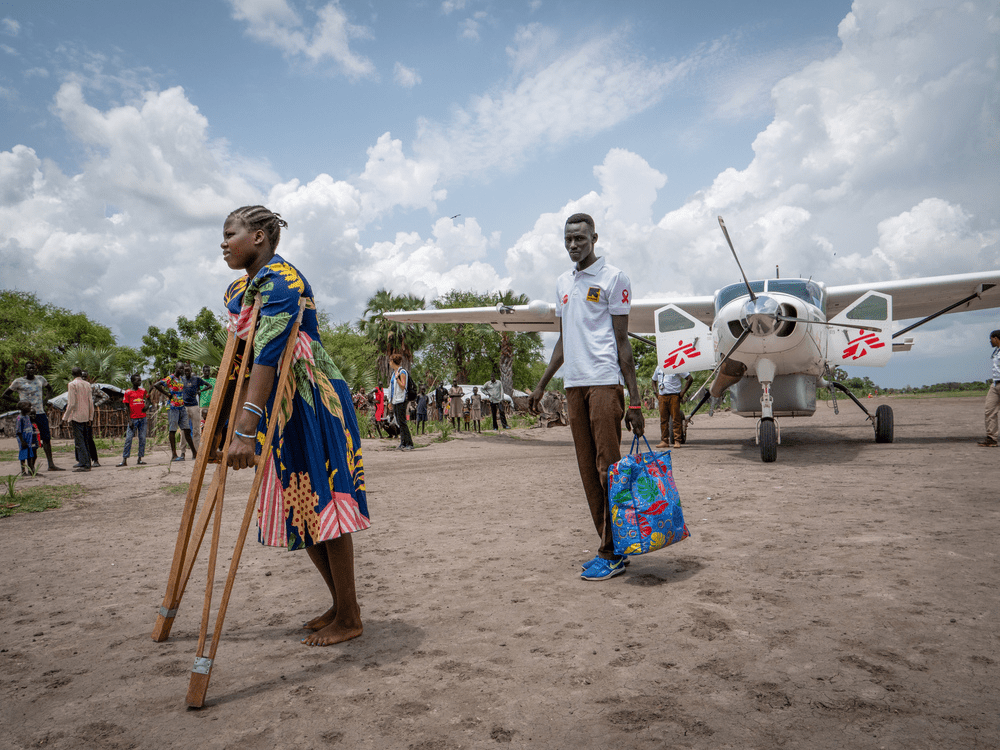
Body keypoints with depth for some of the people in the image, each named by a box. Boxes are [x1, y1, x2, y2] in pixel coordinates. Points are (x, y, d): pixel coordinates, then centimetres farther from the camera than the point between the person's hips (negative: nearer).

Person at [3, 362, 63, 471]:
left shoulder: (40, 379, 11)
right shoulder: (18, 382, 0)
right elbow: (5, 395, 5)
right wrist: (19, 402, -6)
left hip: (40, 413, 4)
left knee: (46, 438, 2)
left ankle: (51, 465, 6)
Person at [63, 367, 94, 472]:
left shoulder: (72, 384, -7)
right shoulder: (87, 384, 10)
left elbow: (71, 403, -12)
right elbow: (91, 402, 10)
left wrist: (65, 417, -5)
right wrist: (90, 417, 15)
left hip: (76, 416, -6)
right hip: (86, 416, 6)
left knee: (79, 441, -6)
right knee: (85, 441, 11)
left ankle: (83, 464, -9)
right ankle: (87, 464, 12)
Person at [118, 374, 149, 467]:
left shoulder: (143, 391, 9)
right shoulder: (128, 392, 0)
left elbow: (147, 400, 22)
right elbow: (127, 407, -1)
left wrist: (146, 406, -3)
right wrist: (129, 421, -7)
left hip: (142, 418, 3)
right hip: (133, 419, -3)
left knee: (142, 439, 1)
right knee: (128, 439, -5)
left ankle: (140, 458, 6)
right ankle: (124, 460, -3)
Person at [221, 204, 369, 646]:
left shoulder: (281, 279, -17)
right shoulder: (236, 292, 13)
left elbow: (268, 355, -29)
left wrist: (246, 430, -36)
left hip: (315, 403, -10)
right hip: (279, 409, 10)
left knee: (322, 501, -4)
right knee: (299, 507, 12)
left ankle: (350, 618, 10)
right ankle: (339, 605, 27)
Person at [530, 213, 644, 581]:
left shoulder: (613, 278, 0)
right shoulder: (562, 283, 19)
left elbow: (622, 340, -5)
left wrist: (634, 400, -9)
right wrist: (541, 384, 21)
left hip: (604, 381, -6)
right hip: (573, 384, 7)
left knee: (608, 467, -7)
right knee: (588, 471, 7)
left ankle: (613, 553, 1)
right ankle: (609, 548, 16)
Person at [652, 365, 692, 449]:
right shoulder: (658, 367, 15)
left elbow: (690, 379, -1)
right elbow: (654, 381, 29)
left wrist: (682, 392, -6)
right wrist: (656, 393, 14)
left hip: (674, 396, -5)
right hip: (662, 397, 5)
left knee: (676, 418, -5)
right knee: (663, 419, 3)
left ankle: (677, 441, -1)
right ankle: (664, 441, 7)